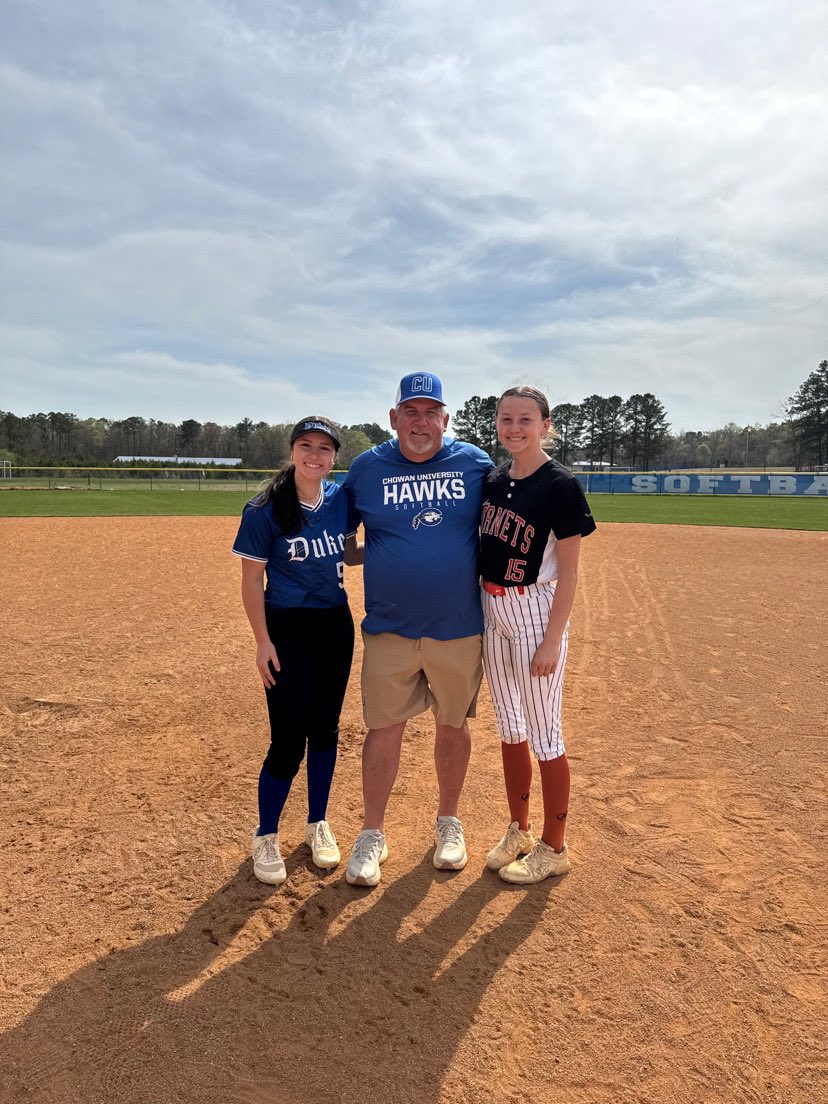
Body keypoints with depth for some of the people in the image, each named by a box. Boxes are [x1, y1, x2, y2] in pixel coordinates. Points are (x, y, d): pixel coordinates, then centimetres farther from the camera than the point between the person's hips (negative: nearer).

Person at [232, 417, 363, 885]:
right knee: (289, 738, -3)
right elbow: (252, 580, -9)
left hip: (336, 626, 5)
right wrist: (263, 641, -12)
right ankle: (266, 835, 21)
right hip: (287, 629, -4)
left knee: (325, 728, 14)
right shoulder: (265, 510, -13)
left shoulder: (342, 499, 0)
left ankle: (319, 823, 33)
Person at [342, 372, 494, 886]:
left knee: (453, 725, 13)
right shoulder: (367, 468, 0)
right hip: (389, 629, 0)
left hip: (460, 629, 1)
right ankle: (373, 834, 22)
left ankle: (449, 822, 34)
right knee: (383, 728, 4)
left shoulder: (476, 464, 0)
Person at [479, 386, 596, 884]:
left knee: (544, 735, 3)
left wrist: (553, 639, -17)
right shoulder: (495, 479, 7)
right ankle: (519, 831, 34)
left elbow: (568, 572, -14)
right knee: (510, 728, 17)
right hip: (493, 609, 7)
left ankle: (554, 847, 21)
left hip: (536, 610, -7)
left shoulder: (560, 484, -13)